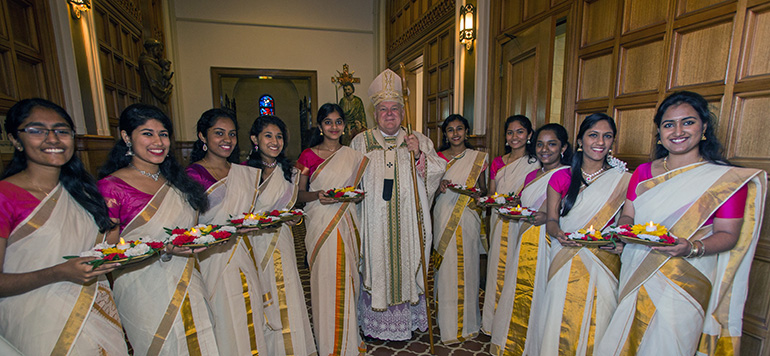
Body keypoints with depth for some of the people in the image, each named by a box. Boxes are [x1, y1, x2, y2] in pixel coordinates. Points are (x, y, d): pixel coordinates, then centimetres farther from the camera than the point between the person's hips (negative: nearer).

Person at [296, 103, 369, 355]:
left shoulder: (353, 156, 9)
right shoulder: (308, 155, 1)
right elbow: (301, 193, 2)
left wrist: (357, 196, -5)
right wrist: (318, 195, -17)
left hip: (346, 224, 3)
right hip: (320, 225, -2)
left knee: (346, 278, 8)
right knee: (324, 279, 1)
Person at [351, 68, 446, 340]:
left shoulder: (419, 141, 8)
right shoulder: (361, 142, 7)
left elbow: (438, 171, 2)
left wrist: (419, 154, -12)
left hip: (408, 220, 1)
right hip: (375, 220, 0)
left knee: (406, 262, 8)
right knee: (377, 264, 5)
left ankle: (408, 317, 28)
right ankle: (377, 321, 24)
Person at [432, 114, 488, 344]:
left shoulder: (478, 158, 6)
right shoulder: (438, 158, 6)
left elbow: (483, 189, 13)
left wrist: (474, 193, -9)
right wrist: (440, 187, -12)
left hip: (468, 220, 0)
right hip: (444, 219, 0)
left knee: (467, 266, 6)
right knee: (446, 268, 2)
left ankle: (468, 321, 26)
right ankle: (448, 323, 19)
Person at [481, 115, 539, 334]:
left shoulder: (535, 163, -2)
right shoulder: (497, 163, 11)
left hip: (520, 224, -4)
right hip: (498, 223, 4)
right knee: (496, 267, 10)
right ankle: (493, 321, 26)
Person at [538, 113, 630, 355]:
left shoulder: (623, 180, 2)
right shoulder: (561, 177, 3)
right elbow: (551, 220, 4)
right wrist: (558, 233, -17)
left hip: (602, 262, 0)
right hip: (566, 264, 0)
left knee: (595, 324, 2)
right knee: (562, 321, 6)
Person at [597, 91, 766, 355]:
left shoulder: (727, 178, -4)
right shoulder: (643, 172, 6)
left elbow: (727, 235, -6)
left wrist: (692, 247, -25)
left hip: (684, 282, -3)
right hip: (635, 275, 3)